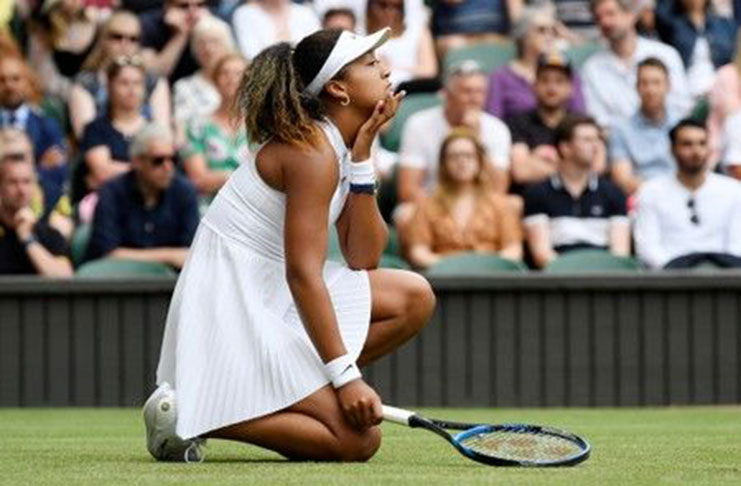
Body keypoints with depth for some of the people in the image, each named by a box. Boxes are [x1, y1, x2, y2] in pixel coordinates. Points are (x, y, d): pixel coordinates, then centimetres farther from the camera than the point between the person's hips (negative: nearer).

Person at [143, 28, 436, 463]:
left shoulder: (339, 147, 11)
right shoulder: (312, 152, -18)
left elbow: (363, 260, 4)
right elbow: (302, 273, -23)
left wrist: (361, 157, -1)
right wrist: (344, 375, -26)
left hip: (272, 296, 10)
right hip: (232, 309, -10)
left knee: (415, 298, 6)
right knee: (358, 439, -16)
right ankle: (189, 414, -12)